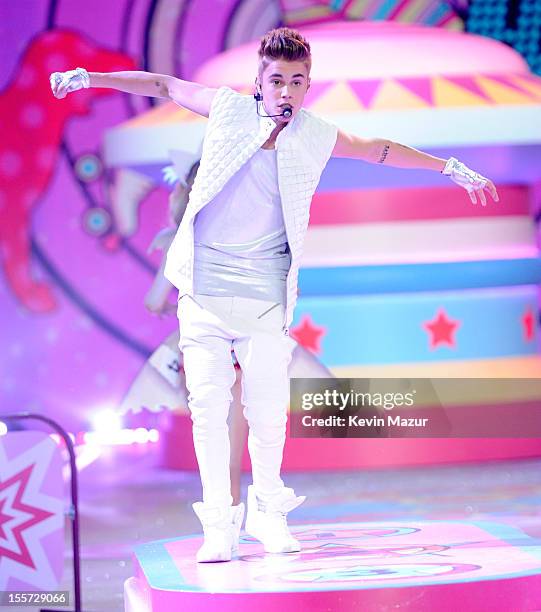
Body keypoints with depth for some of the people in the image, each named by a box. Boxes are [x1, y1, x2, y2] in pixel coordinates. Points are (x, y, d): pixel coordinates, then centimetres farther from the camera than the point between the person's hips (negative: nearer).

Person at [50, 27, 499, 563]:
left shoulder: (317, 137, 7)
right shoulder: (229, 109, 4)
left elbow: (382, 151, 21)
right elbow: (165, 86, 17)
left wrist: (453, 169, 28)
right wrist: (91, 78, 16)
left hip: (266, 297, 0)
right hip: (204, 291, 0)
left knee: (268, 410, -3)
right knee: (208, 408, -4)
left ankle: (268, 514, 18)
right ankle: (218, 526, 4)